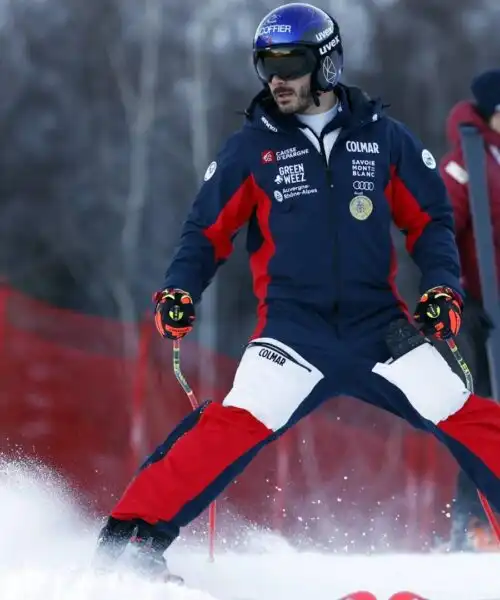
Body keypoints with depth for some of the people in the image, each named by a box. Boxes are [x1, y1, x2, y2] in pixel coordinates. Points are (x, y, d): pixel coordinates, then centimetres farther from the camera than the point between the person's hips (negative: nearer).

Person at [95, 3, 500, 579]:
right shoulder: (252, 147, 4)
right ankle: (133, 535, -20)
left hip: (380, 326, 2)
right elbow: (208, 230, 9)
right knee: (235, 427, -23)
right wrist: (179, 291, -8)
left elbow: (429, 220, 12)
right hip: (293, 330, -2)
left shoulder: (383, 137, 6)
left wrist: (442, 285, -4)